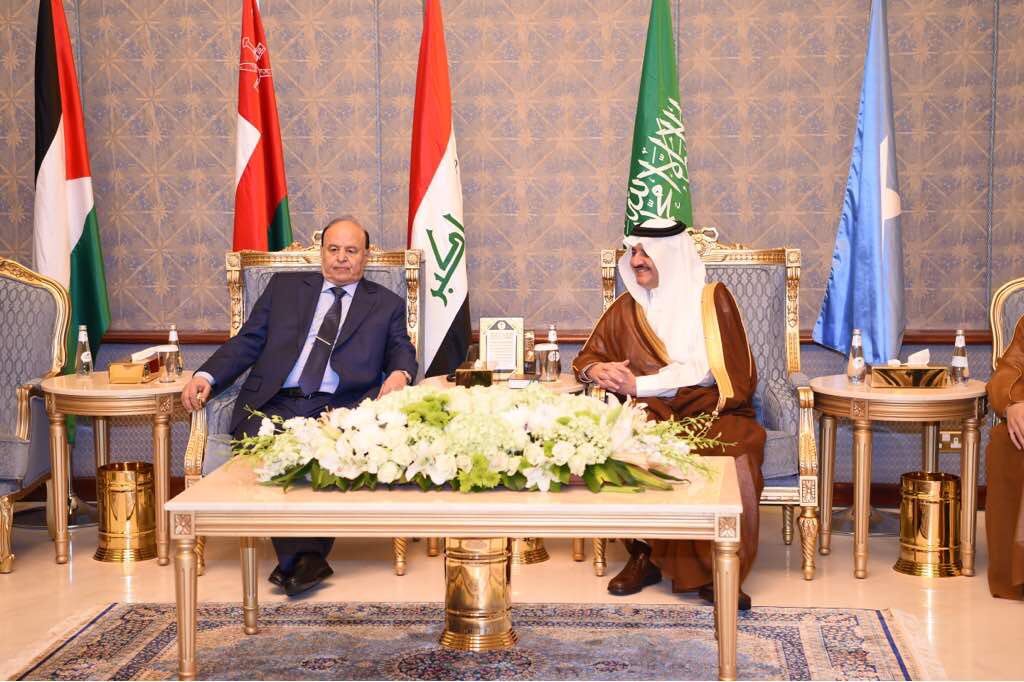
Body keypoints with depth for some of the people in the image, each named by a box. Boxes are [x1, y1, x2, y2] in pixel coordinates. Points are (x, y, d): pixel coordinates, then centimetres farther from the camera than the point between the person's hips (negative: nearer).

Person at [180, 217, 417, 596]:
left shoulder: (386, 304, 22)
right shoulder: (284, 287, 23)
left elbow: (401, 351, 12)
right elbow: (248, 341, 17)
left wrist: (399, 373, -14)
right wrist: (207, 376, 0)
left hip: (340, 408, -1)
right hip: (275, 406, 1)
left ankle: (306, 555, -29)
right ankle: (303, 556, -29)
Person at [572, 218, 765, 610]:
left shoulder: (711, 299, 5)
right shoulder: (627, 308, 16)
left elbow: (707, 370, -6)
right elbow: (587, 357, 22)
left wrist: (640, 385, -13)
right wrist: (598, 370, -4)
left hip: (710, 411, -2)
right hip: (652, 415, 2)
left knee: (731, 457, -36)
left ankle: (715, 569, -25)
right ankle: (644, 555, -20)